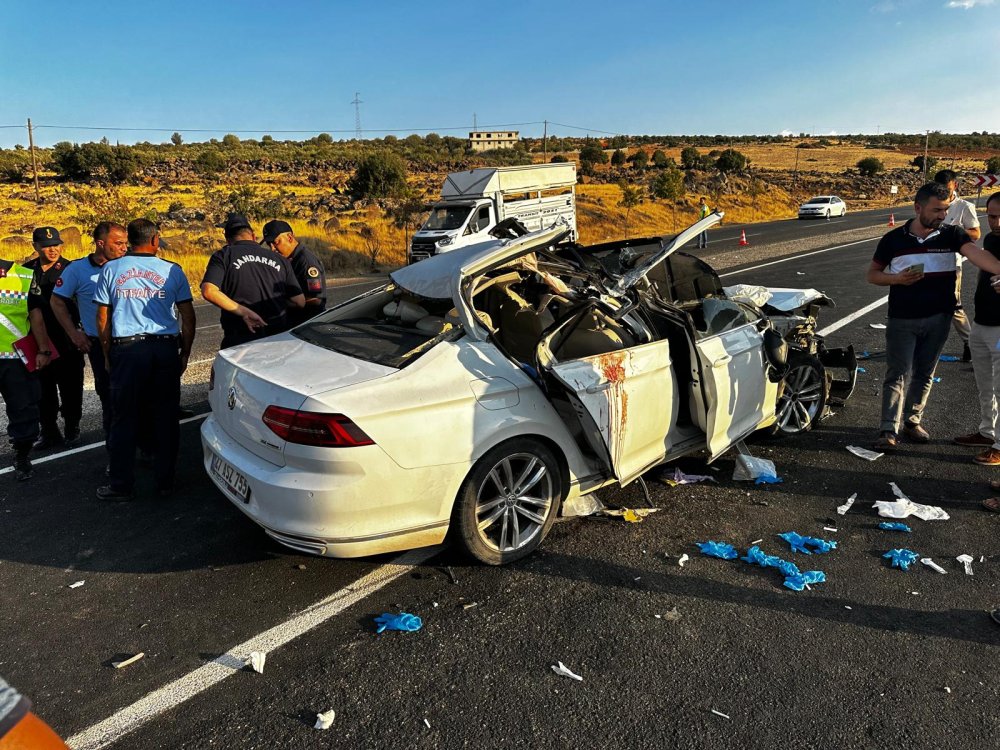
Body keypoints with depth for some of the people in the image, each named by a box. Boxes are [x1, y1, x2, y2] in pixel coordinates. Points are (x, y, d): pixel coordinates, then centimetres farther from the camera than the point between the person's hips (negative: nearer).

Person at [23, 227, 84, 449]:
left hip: (67, 341, -4)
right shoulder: (26, 270, 8)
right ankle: (49, 431, 19)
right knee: (43, 389, 9)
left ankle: (72, 429, 17)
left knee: (70, 387, 4)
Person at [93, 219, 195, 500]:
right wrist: (185, 354, 12)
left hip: (126, 350, 0)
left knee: (124, 419, 6)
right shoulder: (173, 271, 4)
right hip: (165, 349, 0)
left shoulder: (111, 269, 5)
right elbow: (188, 318, 4)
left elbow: (102, 319, 4)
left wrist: (108, 356, 14)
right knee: (165, 418, 7)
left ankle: (121, 485, 12)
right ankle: (165, 481, 14)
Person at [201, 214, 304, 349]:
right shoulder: (278, 259, 8)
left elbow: (208, 291, -16)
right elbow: (299, 301, 7)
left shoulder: (222, 256, 1)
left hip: (240, 342, -3)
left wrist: (243, 311, -15)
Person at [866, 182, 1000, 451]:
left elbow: (977, 254, -19)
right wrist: (897, 279, -15)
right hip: (902, 320, -2)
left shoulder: (952, 235, -2)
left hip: (938, 318, 2)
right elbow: (872, 274, 5)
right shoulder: (893, 239, -2)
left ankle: (912, 421, 25)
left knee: (924, 373, 12)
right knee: (898, 374, -2)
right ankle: (889, 430, -1)